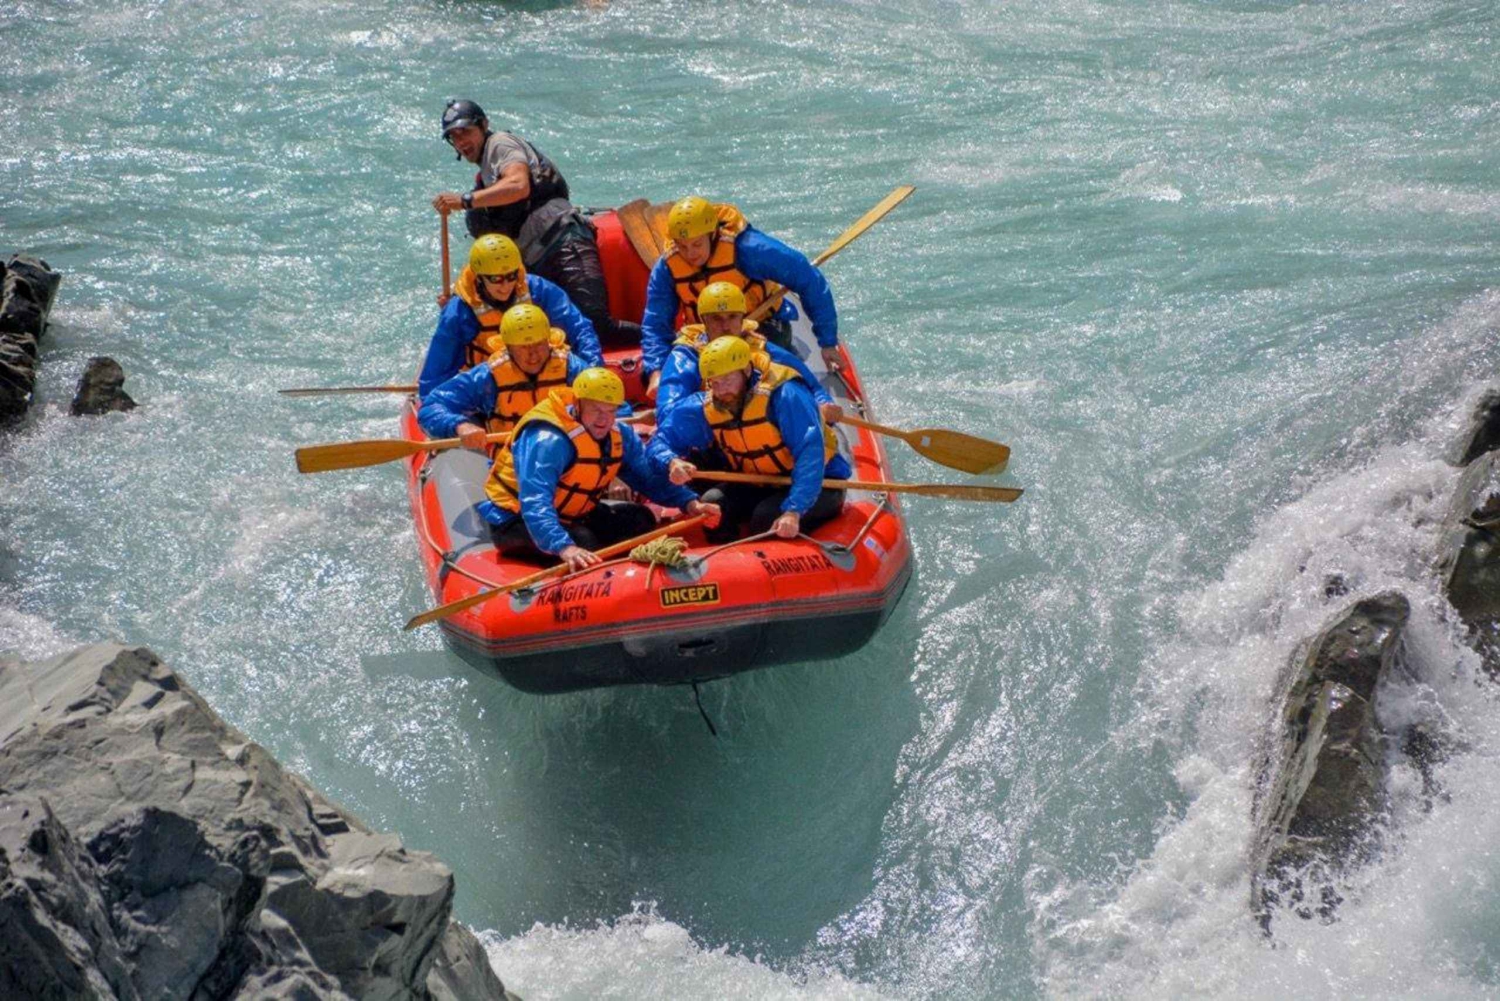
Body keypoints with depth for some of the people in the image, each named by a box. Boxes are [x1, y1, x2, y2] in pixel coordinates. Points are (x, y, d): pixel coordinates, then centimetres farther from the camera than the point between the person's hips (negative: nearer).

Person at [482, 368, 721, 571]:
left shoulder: (620, 436, -3)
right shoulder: (547, 440, -31)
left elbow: (651, 478, -1)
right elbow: (535, 504, -42)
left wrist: (690, 503, -21)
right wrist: (565, 548, -58)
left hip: (570, 516, 9)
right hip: (516, 521, -9)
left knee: (640, 519, 1)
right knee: (583, 541, -34)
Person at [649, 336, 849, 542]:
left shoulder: (783, 396, -26)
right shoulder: (705, 407, -9)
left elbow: (810, 454, -34)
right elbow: (660, 441, -8)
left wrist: (793, 512, -44)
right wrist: (672, 462, -33)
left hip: (818, 483, -5)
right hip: (759, 486, 5)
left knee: (767, 516, -31)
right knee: (712, 504, -19)